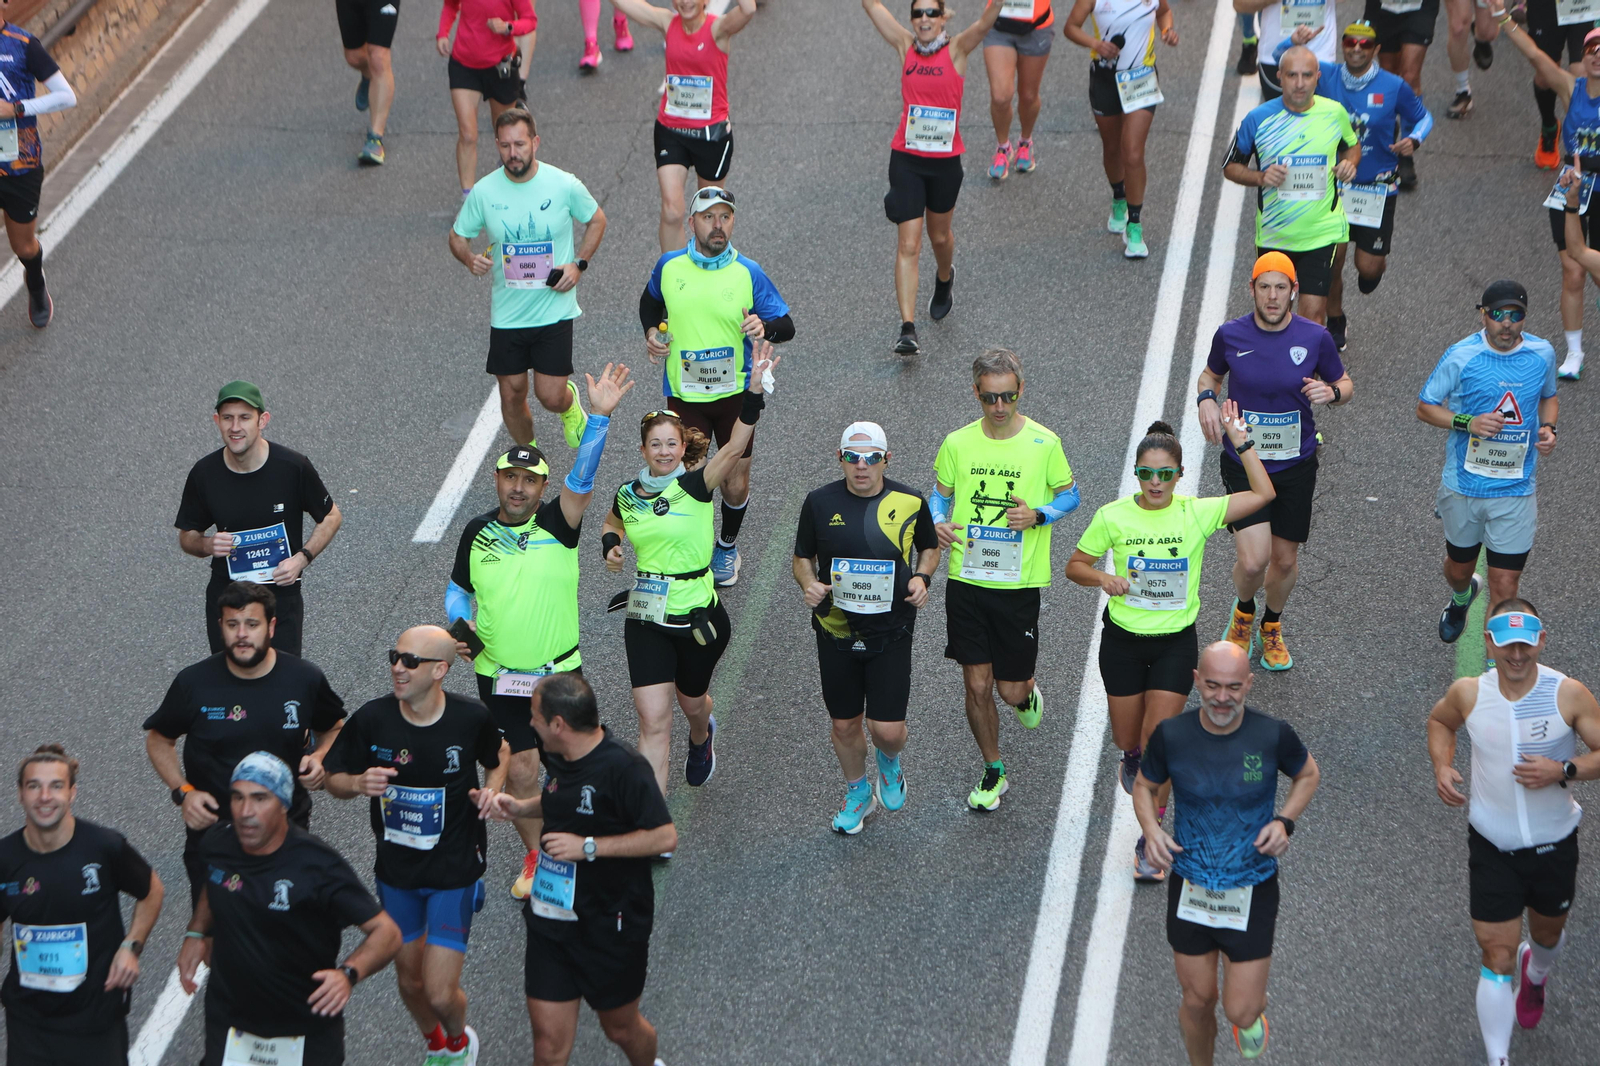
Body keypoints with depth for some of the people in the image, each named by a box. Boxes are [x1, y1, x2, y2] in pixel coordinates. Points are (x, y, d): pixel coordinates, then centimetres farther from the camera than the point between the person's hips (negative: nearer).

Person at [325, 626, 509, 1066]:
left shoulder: (471, 717, -14)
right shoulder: (371, 719, -13)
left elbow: (498, 754, 9)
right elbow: (334, 779, -1)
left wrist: (491, 790, -11)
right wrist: (359, 783, -23)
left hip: (454, 869, -2)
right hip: (395, 870, 2)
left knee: (440, 994, -6)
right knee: (409, 978, 17)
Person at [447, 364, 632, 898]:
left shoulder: (557, 523, -9)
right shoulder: (478, 532, 0)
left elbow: (582, 479, -26)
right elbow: (458, 589, 14)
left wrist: (599, 417, -38)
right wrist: (461, 625, -7)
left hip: (559, 673, -1)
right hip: (498, 676, 1)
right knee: (520, 771, 1)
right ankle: (535, 857, 22)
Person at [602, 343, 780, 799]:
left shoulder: (695, 487, -12)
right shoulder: (627, 496, -1)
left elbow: (734, 446, -28)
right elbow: (611, 525, 23)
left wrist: (755, 390, -41)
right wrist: (610, 546, 0)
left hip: (698, 618, -1)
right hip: (646, 621, 1)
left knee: (691, 702, 22)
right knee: (653, 721, -6)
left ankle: (701, 736, 61)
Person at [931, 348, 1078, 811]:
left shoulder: (1044, 444, -8)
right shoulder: (957, 444, -3)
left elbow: (1069, 495, 5)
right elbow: (940, 495, 11)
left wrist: (1037, 516, -15)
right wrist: (938, 523, -12)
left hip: (1019, 585, -2)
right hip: (967, 580, 2)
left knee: (1011, 690, 3)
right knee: (976, 686, 4)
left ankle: (1027, 692, 41)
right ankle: (993, 773, 24)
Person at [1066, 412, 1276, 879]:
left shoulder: (1196, 513, -10)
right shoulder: (1113, 517, -9)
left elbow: (1263, 494, -12)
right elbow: (1075, 565, 2)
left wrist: (1240, 440, -17)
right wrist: (1102, 577, -19)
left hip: (1175, 641, -1)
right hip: (1123, 638, 1)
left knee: (1158, 743, -6)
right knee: (1127, 739, 14)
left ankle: (1151, 841, 8)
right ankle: (1133, 760, 54)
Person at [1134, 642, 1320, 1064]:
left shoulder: (1273, 735, -15)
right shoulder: (1171, 736, -12)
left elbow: (1308, 774, 6)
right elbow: (1145, 786, 6)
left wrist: (1284, 821, -12)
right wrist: (1151, 831, -13)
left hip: (1252, 891, -1)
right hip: (1190, 887, 1)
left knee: (1241, 1011, 1)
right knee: (1197, 1001, 13)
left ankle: (1253, 1009, 39)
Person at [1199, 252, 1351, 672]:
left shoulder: (1315, 338, -7)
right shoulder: (1230, 335, -7)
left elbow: (1344, 383, 8)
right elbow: (1210, 374, 14)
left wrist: (1331, 392, -16)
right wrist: (1206, 398, -8)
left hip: (1296, 464, 1)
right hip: (1243, 463, -1)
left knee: (1285, 558, 10)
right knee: (1253, 560, -14)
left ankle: (1272, 625, 41)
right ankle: (1243, 613, 22)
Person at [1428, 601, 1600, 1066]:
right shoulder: (1468, 693, -10)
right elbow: (1440, 722, 12)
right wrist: (1442, 766, -6)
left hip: (1553, 847, 0)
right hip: (1492, 848, 0)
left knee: (1548, 933, 26)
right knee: (1496, 957, -3)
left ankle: (1536, 974, 63)